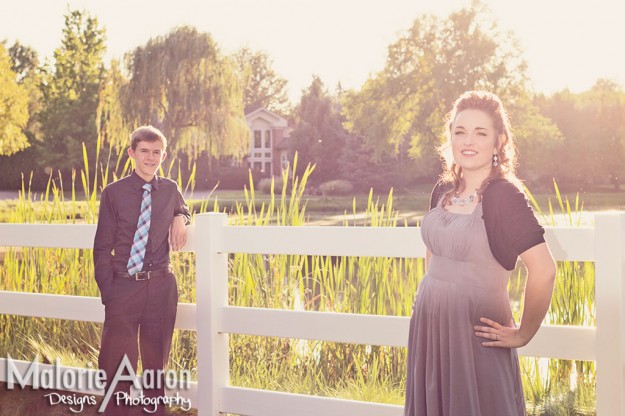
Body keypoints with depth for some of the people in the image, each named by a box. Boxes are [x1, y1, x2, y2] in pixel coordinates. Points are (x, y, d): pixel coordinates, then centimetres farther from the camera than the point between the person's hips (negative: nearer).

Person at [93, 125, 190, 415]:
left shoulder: (170, 190, 4)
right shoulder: (114, 193, -3)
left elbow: (183, 210, 27)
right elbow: (102, 248, -1)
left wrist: (180, 218, 2)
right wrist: (107, 291, -7)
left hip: (161, 286, 2)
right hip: (123, 286, -2)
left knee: (156, 358, 13)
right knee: (116, 360, 0)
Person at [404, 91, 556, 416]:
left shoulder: (504, 195, -15)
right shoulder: (443, 191, 5)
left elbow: (543, 270, -22)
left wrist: (522, 335, -14)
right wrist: (433, 297, 15)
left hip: (475, 336, -6)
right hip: (429, 328, 6)